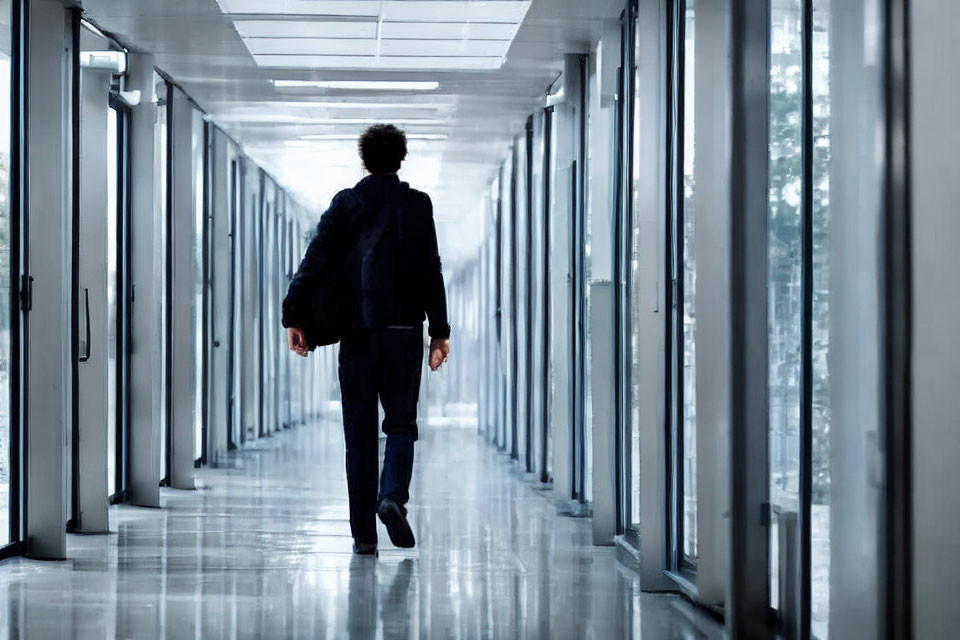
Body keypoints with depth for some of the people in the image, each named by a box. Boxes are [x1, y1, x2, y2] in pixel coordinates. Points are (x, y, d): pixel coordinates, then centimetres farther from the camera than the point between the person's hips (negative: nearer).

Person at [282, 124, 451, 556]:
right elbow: (431, 272, -1)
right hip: (404, 331, -1)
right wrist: (440, 331, 2)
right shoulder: (418, 205, 1)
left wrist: (295, 317, -5)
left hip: (357, 331, 1)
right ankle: (393, 496, -17)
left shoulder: (345, 204, 3)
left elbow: (316, 260, -5)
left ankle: (364, 534, 6)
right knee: (401, 424, 10)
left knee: (360, 432, 6)